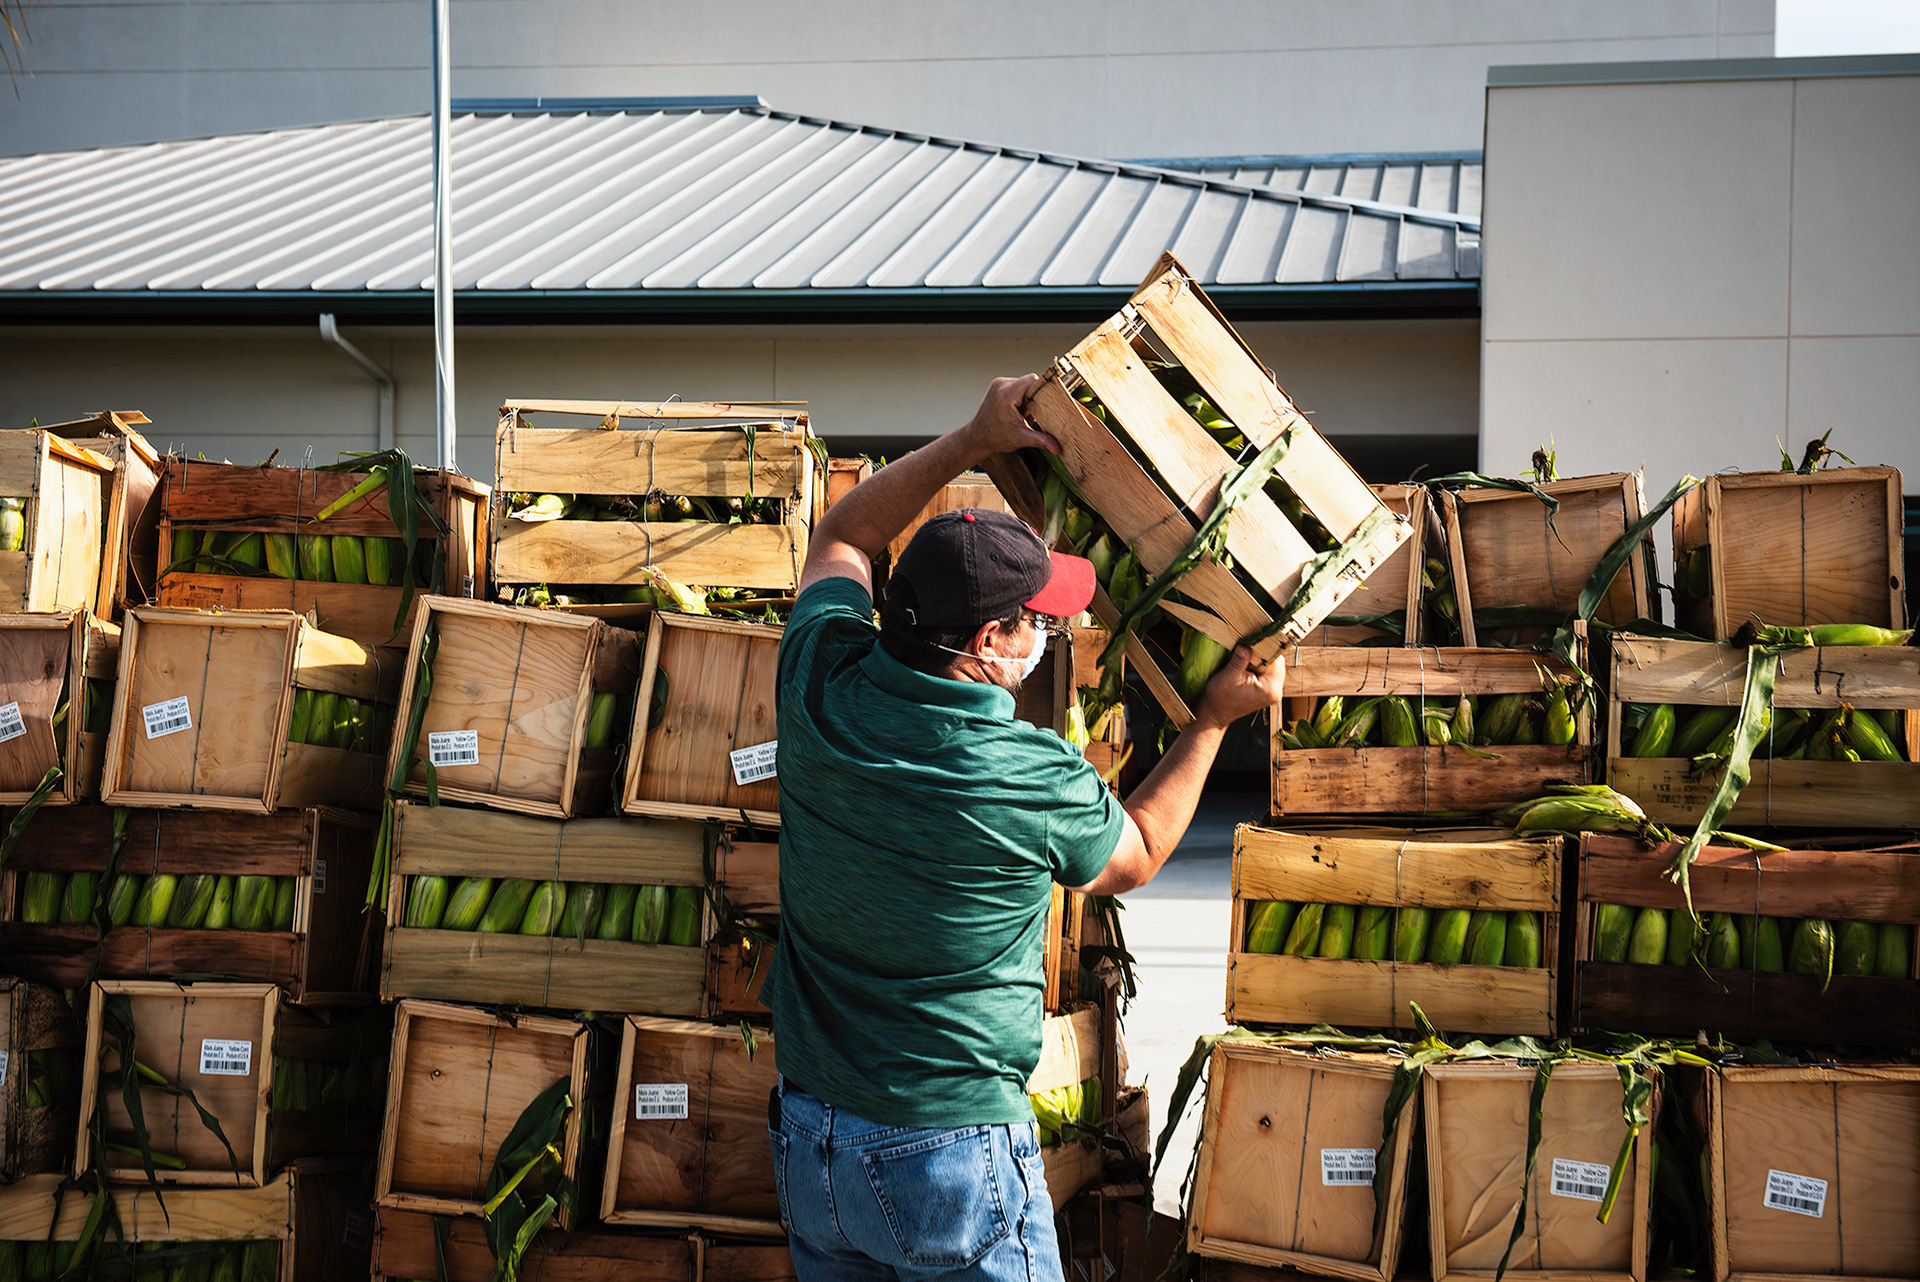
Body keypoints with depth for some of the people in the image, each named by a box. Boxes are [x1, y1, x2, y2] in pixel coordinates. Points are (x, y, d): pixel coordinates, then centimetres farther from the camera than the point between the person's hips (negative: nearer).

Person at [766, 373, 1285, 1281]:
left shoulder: (819, 690, -10)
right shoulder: (1036, 781, -21)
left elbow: (842, 538, 13)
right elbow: (1135, 856, 5)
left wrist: (972, 441, 11)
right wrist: (1217, 716, 13)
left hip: (806, 1134, 5)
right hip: (953, 1154, -5)